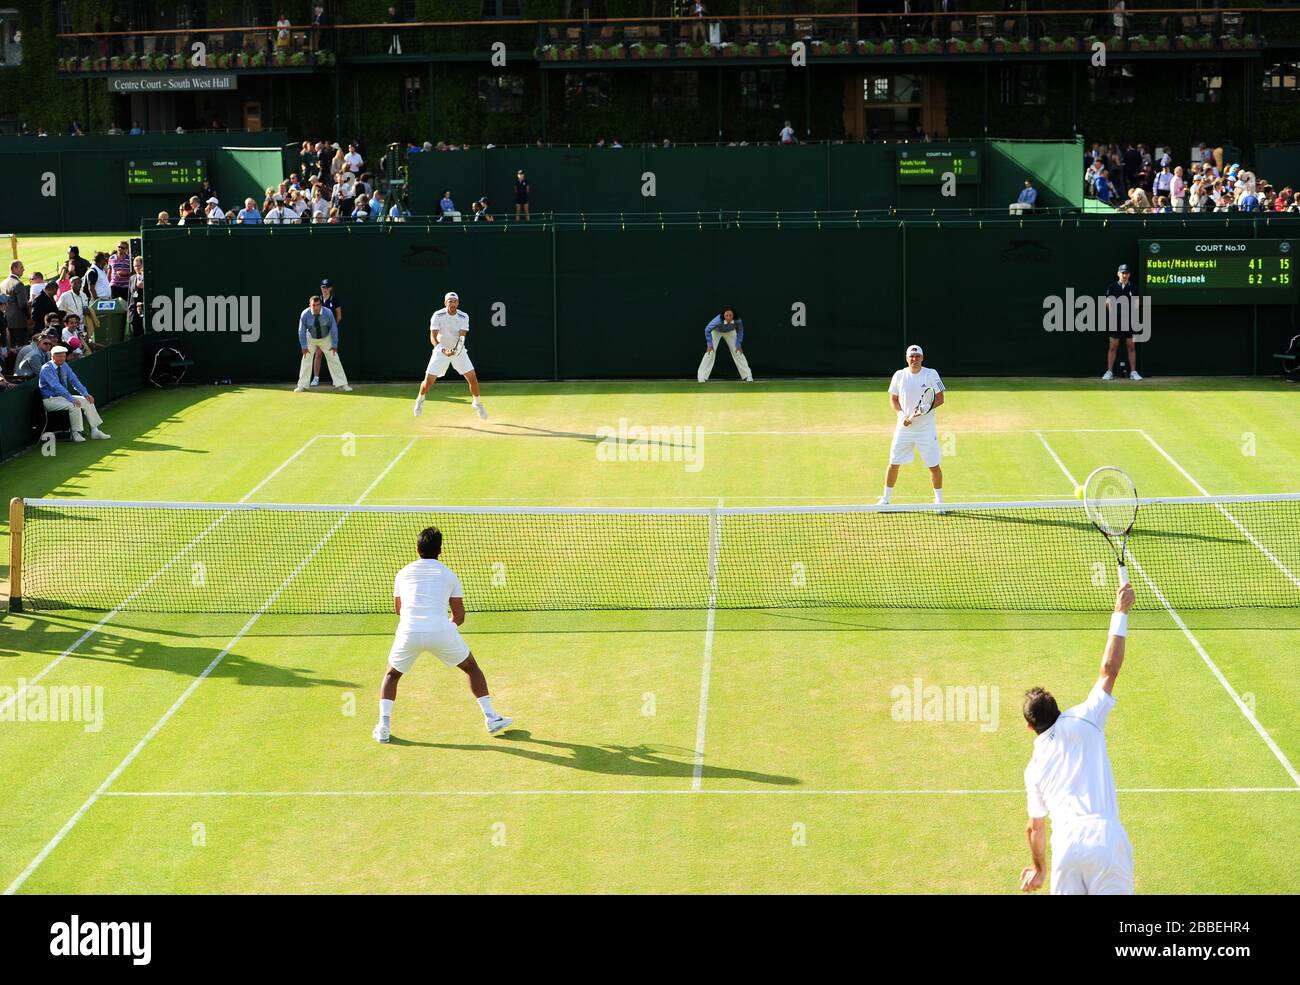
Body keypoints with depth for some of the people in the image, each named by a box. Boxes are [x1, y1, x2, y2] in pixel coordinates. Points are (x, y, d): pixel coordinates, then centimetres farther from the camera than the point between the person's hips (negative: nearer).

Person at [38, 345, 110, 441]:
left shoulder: (64, 366, 6)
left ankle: (95, 431, -1)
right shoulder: (46, 369, -18)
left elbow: (74, 380, 5)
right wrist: (71, 399, -36)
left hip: (63, 396, 8)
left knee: (88, 401, -3)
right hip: (50, 400, -8)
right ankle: (76, 433, -20)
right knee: (74, 405, -30)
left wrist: (85, 394, -10)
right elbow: (56, 386, -29)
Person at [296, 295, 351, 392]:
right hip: (310, 339, 0)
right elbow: (301, 331, -16)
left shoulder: (328, 313, -26)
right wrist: (304, 346, -18)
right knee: (306, 360, -6)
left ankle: (341, 384, 3)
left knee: (334, 359, -3)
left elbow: (334, 329, -16)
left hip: (326, 338, 0)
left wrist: (334, 344, -16)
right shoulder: (305, 314, -25)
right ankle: (302, 386, 2)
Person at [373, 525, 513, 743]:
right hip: (441, 630, -1)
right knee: (471, 667, 22)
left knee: (392, 674, 25)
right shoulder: (448, 575, 13)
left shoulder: (403, 573, 18)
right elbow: (460, 616, 14)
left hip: (408, 631, 1)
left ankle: (383, 726, 8)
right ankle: (491, 718, 17)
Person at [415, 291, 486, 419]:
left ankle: (477, 404, 15)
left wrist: (456, 349, -43)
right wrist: (444, 350, -39)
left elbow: (462, 336, -22)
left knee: (472, 378, -8)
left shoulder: (464, 317, -13)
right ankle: (420, 400, 26)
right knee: (428, 381, -6)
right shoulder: (438, 316, -17)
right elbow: (433, 338, -22)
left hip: (459, 351, 1)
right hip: (441, 350, -1)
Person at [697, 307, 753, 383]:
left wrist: (738, 344, -15)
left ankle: (747, 376, 6)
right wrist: (709, 344, -26)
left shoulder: (738, 321, -37)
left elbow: (740, 331, -14)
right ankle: (702, 376, -7)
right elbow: (707, 330, -28)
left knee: (737, 351, -1)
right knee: (710, 351, -14)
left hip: (730, 332, 2)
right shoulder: (718, 320, -44)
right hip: (716, 331, -2)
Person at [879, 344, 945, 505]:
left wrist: (926, 409, -19)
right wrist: (902, 415, -8)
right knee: (893, 463, 4)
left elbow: (940, 399, -4)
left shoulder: (931, 374, -6)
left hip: (926, 427, -2)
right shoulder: (899, 375, 1)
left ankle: (939, 500, 16)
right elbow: (893, 399, 9)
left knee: (933, 465, 1)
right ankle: (885, 499, 16)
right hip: (904, 426, 2)